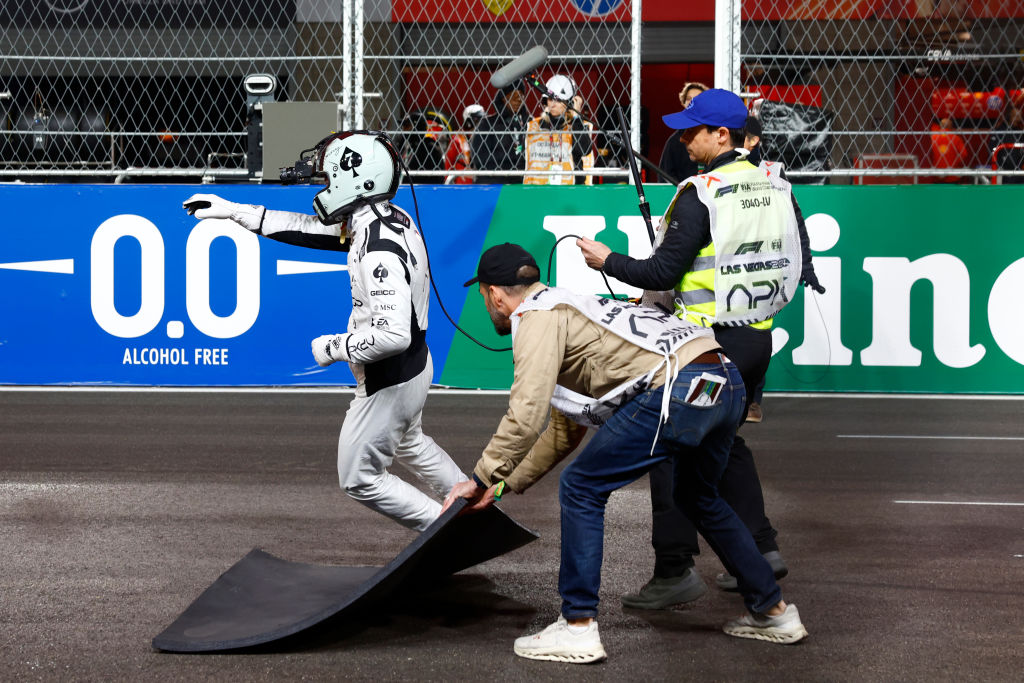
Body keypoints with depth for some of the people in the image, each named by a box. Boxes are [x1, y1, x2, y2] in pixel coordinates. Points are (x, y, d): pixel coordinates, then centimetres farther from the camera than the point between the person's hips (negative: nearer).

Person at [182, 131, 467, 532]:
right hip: (415, 364, 10)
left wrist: (333, 347, -23)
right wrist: (234, 212, 8)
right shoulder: (389, 219, -3)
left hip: (390, 382, -10)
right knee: (407, 442, 35)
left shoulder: (380, 250, -32)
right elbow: (311, 230, 8)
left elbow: (393, 335, -39)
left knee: (360, 478, 8)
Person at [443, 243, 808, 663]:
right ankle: (773, 612, 38)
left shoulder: (537, 318, 3)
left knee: (581, 488, 2)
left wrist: (481, 478, 5)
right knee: (697, 498, 31)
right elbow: (564, 431, 38)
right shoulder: (570, 308, 33)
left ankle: (578, 628, 4)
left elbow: (526, 416, -8)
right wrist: (505, 484, 38)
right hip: (728, 380, 10)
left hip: (679, 389, -10)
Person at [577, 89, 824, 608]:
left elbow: (663, 273, -16)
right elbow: (800, 261, 12)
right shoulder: (775, 184, 6)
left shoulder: (700, 194, -16)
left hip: (707, 342, -8)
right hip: (757, 338, 8)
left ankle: (674, 570, -5)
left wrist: (609, 262, -2)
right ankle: (760, 549, 22)